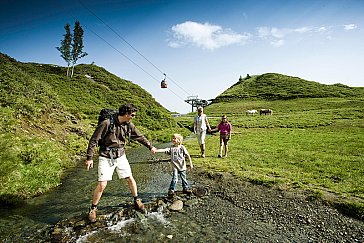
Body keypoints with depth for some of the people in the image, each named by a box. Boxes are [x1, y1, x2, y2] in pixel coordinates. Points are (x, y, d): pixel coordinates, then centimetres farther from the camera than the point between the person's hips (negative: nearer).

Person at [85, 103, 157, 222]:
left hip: (121, 156, 5)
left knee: (130, 179, 8)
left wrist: (150, 147, 20)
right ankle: (93, 208, 20)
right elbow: (94, 140, -14)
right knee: (102, 184, -5)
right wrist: (89, 158, -13)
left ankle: (137, 201, 29)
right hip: (106, 158, -4)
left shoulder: (129, 125, -3)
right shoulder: (107, 123, -20)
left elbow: (140, 137, 12)